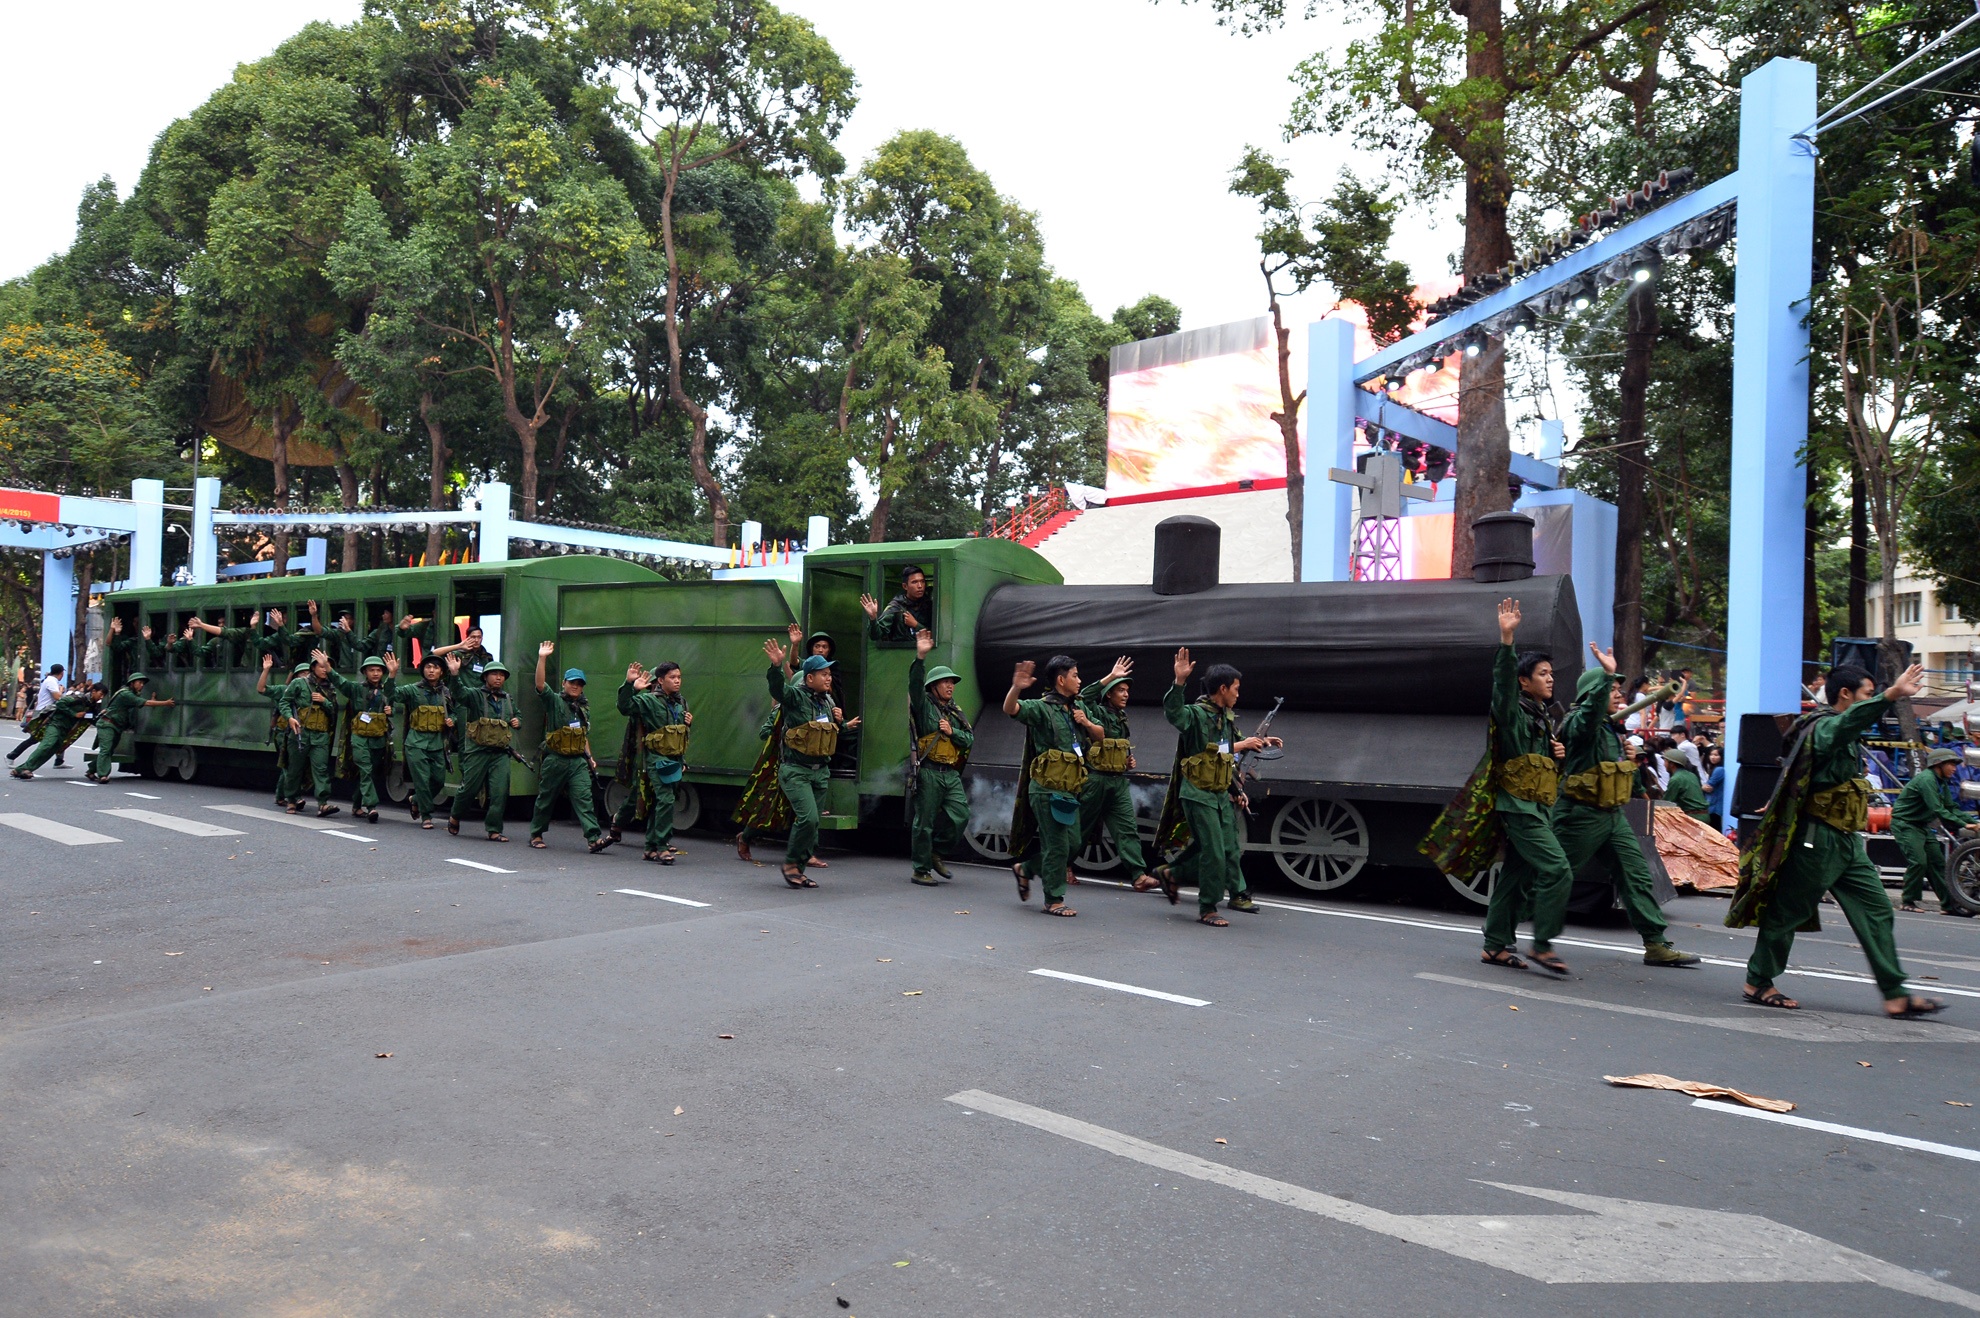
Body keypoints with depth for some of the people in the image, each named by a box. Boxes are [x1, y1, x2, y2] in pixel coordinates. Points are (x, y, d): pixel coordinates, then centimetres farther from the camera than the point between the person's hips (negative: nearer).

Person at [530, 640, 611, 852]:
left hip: (578, 762, 4)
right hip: (555, 760, -3)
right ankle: (536, 835, 25)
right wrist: (542, 659, -31)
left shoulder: (584, 708, 16)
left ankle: (593, 839, -18)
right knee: (546, 799, 9)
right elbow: (541, 685, -20)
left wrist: (590, 757, 17)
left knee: (584, 798, -9)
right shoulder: (554, 701, -2)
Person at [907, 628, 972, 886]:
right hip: (929, 771, -6)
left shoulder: (956, 713, 20)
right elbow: (915, 684, -17)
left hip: (952, 774, 6)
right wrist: (921, 657, -30)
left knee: (960, 815, -2)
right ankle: (921, 870, 7)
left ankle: (938, 854, 19)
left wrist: (952, 732, -6)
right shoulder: (924, 705, 2)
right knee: (925, 822, -2)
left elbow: (970, 739, 13)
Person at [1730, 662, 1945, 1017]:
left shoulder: (1843, 736, 17)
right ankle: (1757, 982, 13)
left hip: (1846, 842, 10)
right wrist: (1891, 695, -55)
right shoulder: (1825, 727, -16)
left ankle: (1895, 994, 5)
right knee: (1787, 913, 1)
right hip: (1817, 840, -10)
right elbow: (1850, 720, -40)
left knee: (1876, 911, 4)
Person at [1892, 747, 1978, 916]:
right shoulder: (1926, 779, -20)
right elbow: (1938, 810, -26)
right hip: (1905, 824, -10)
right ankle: (1907, 902, -6)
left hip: (1922, 825, 10)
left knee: (1937, 862, 6)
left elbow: (1951, 807, 10)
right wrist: (1963, 825, -27)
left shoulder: (1941, 782, 12)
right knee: (1919, 862, -17)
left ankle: (1949, 904, 9)